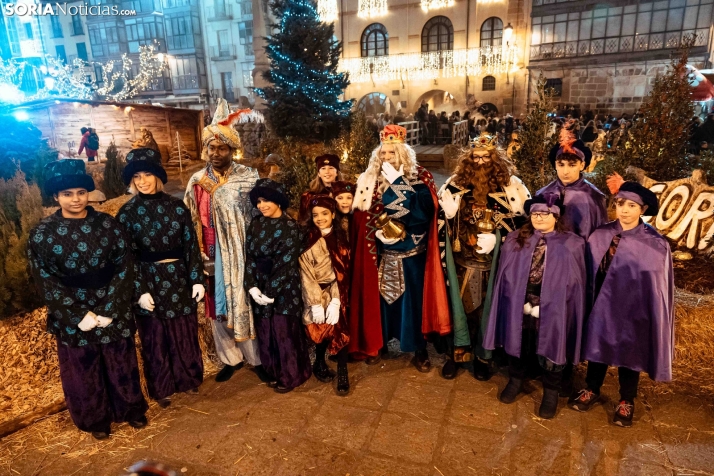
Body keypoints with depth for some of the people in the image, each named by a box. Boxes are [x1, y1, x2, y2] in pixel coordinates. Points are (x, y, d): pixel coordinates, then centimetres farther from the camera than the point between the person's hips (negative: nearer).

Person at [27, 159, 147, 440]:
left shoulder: (107, 225, -5)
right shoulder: (41, 234, -6)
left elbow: (124, 268, -7)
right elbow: (44, 282, -7)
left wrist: (109, 309, -15)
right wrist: (79, 315, -14)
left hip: (113, 311, 0)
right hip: (71, 318, 0)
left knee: (122, 364, 15)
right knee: (83, 371, 15)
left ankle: (131, 409, 38)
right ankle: (96, 419, 38)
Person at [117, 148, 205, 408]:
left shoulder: (176, 206, -2)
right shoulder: (127, 213, -4)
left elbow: (191, 245, -1)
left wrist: (197, 279, -5)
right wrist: (140, 290, -10)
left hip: (179, 277, 1)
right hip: (148, 280, -1)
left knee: (186, 332, 13)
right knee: (155, 337, 12)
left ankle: (189, 379, 33)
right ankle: (161, 388, 30)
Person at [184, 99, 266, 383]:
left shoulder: (247, 176, -3)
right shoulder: (197, 181, 5)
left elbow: (247, 209, -15)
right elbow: (189, 221, 7)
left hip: (240, 255, -3)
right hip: (211, 257, 3)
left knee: (245, 304, 6)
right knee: (218, 306, 12)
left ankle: (256, 358, 24)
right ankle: (231, 358, 31)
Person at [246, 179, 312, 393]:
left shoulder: (290, 227, -10)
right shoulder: (256, 225, 5)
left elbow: (286, 264, -14)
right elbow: (250, 257, 1)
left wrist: (271, 292, -17)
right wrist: (252, 286, -11)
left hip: (284, 290, -5)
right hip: (260, 287, 5)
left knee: (285, 333, 3)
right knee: (266, 333, 12)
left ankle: (290, 376, 21)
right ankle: (273, 373, 31)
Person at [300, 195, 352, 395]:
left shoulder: (340, 237, -1)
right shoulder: (308, 240, -8)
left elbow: (342, 271, -5)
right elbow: (306, 274, -10)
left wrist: (335, 300, -14)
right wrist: (315, 304, -15)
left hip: (337, 292, 2)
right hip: (316, 293, -1)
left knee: (340, 331, -5)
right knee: (321, 331, 6)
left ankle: (342, 373, 10)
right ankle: (320, 364, 32)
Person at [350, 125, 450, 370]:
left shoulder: (420, 178, -2)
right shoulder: (370, 179, 4)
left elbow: (423, 209, -17)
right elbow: (361, 215, 3)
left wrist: (396, 182, -19)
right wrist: (378, 230, -12)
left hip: (412, 250, -2)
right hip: (381, 252, 2)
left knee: (413, 297, 4)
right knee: (381, 296, 10)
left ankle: (419, 348, 20)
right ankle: (377, 343, 28)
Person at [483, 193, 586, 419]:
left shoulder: (572, 245, -2)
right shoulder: (515, 241, 4)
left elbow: (575, 282, -3)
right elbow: (505, 276, 5)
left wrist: (568, 309, -8)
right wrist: (511, 302, 1)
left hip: (553, 310, -2)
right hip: (519, 307, 2)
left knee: (549, 350, 13)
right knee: (518, 345, 18)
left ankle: (551, 392, 35)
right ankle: (515, 380, 42)